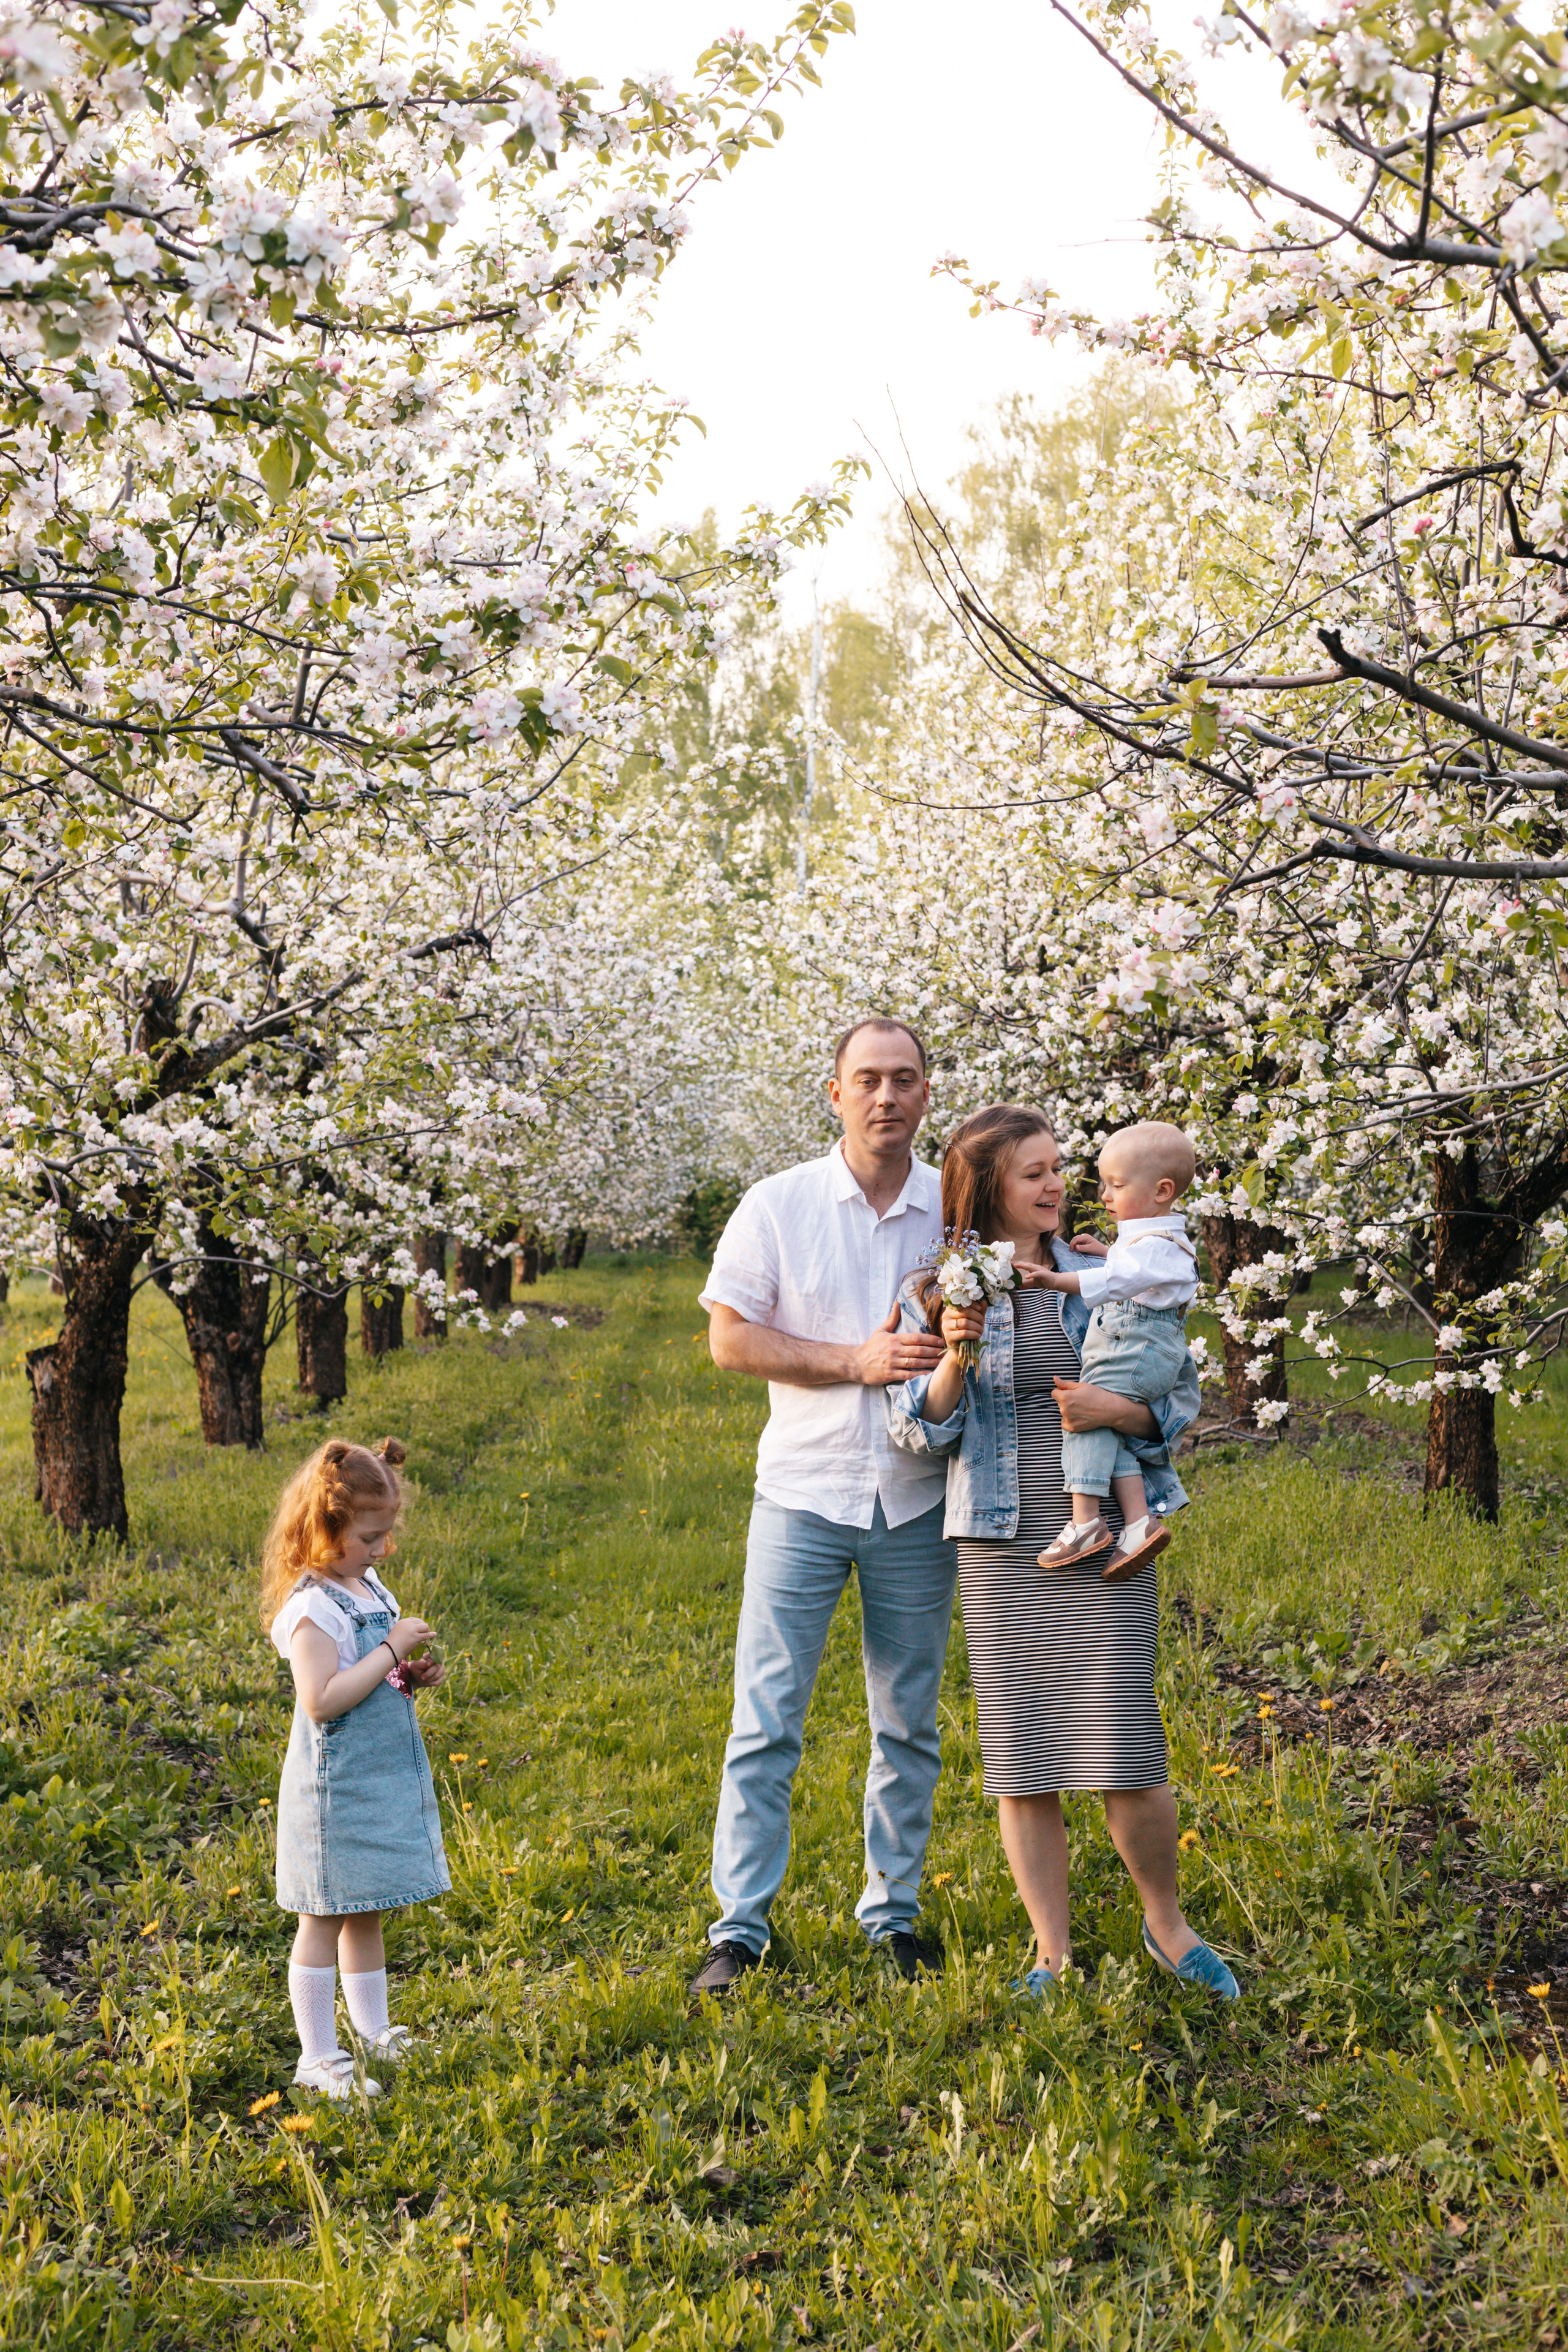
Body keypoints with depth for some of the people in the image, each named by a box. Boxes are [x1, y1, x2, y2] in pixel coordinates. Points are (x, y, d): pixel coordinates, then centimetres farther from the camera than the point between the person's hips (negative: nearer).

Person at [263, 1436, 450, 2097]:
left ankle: (374, 2031, 29)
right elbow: (322, 1699, -27)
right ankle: (317, 2057, 8)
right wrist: (391, 1651, -23)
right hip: (335, 1788, -8)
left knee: (366, 1913, 18)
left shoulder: (369, 1586, 10)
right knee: (326, 1918, 0)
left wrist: (411, 1678, 3)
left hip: (385, 1780, 9)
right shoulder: (312, 1608, -18)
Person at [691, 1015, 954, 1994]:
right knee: (767, 1719, -2)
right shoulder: (779, 1205, -1)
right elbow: (730, 1337, -4)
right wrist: (858, 1361, -13)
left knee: (910, 1723, 9)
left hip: (918, 1504, 2)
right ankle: (741, 1924, 5)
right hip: (805, 1495, -2)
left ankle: (894, 1913, 21)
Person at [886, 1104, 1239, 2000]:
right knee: (1022, 1761, 3)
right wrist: (954, 1356, -16)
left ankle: (1167, 1924, 17)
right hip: (1002, 1551, 0)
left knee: (1125, 1753, -6)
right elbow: (919, 1430, 2)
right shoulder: (935, 1295, 3)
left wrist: (1117, 1409, -12)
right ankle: (1053, 1953, 16)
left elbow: (1181, 1396, 9)